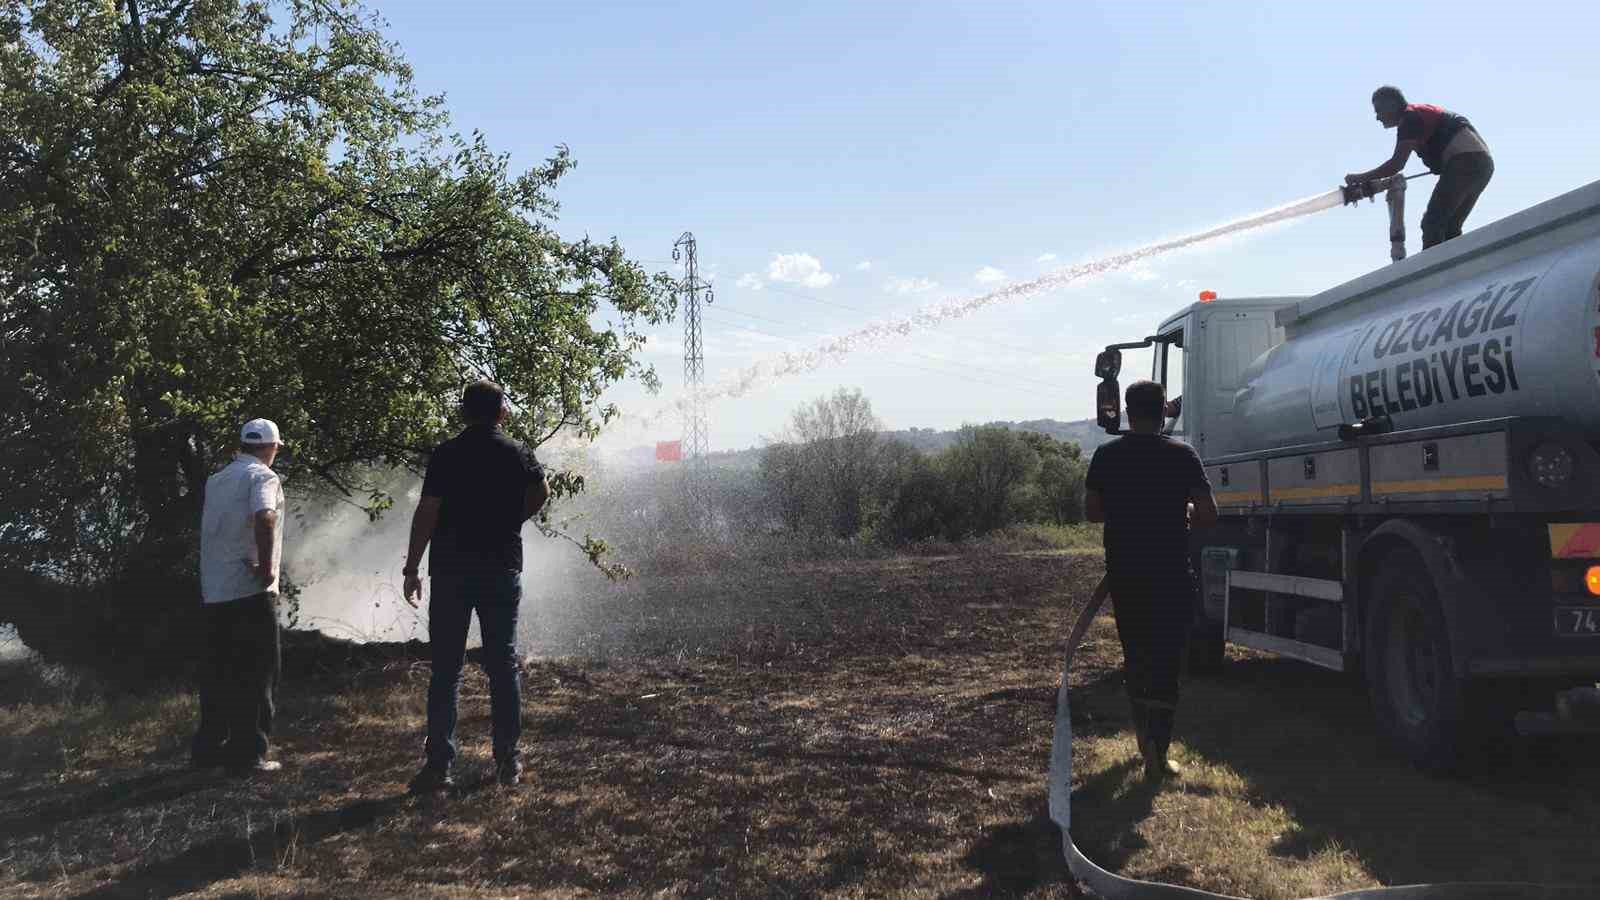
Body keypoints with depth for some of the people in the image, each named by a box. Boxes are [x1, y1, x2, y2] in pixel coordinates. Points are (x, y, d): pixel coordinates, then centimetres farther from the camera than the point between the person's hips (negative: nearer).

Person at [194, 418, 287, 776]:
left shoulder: (215, 480, 14)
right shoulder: (262, 477, -9)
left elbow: (206, 524, 18)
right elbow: (264, 518, -27)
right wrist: (267, 567, -20)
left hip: (212, 591, 7)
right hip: (250, 591, -7)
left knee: (217, 671, 16)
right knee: (256, 673, 0)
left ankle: (208, 747, 23)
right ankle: (247, 754, 1)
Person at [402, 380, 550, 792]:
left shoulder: (446, 454, -3)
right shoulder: (517, 453, 3)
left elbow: (427, 511, -8)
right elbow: (541, 492, -8)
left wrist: (412, 568, -4)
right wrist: (509, 520, 10)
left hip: (451, 570, -1)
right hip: (502, 568, 1)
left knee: (445, 669, 4)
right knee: (503, 665, 9)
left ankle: (439, 763, 2)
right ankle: (508, 761, 12)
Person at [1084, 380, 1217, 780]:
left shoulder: (1106, 456, -1)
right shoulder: (1183, 455, -7)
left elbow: (1092, 510, 6)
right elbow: (1208, 516, -8)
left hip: (1124, 573, 3)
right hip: (1172, 574, -2)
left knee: (1135, 656, 18)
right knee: (1166, 660, 3)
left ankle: (1146, 737, 28)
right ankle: (1157, 752, -4)